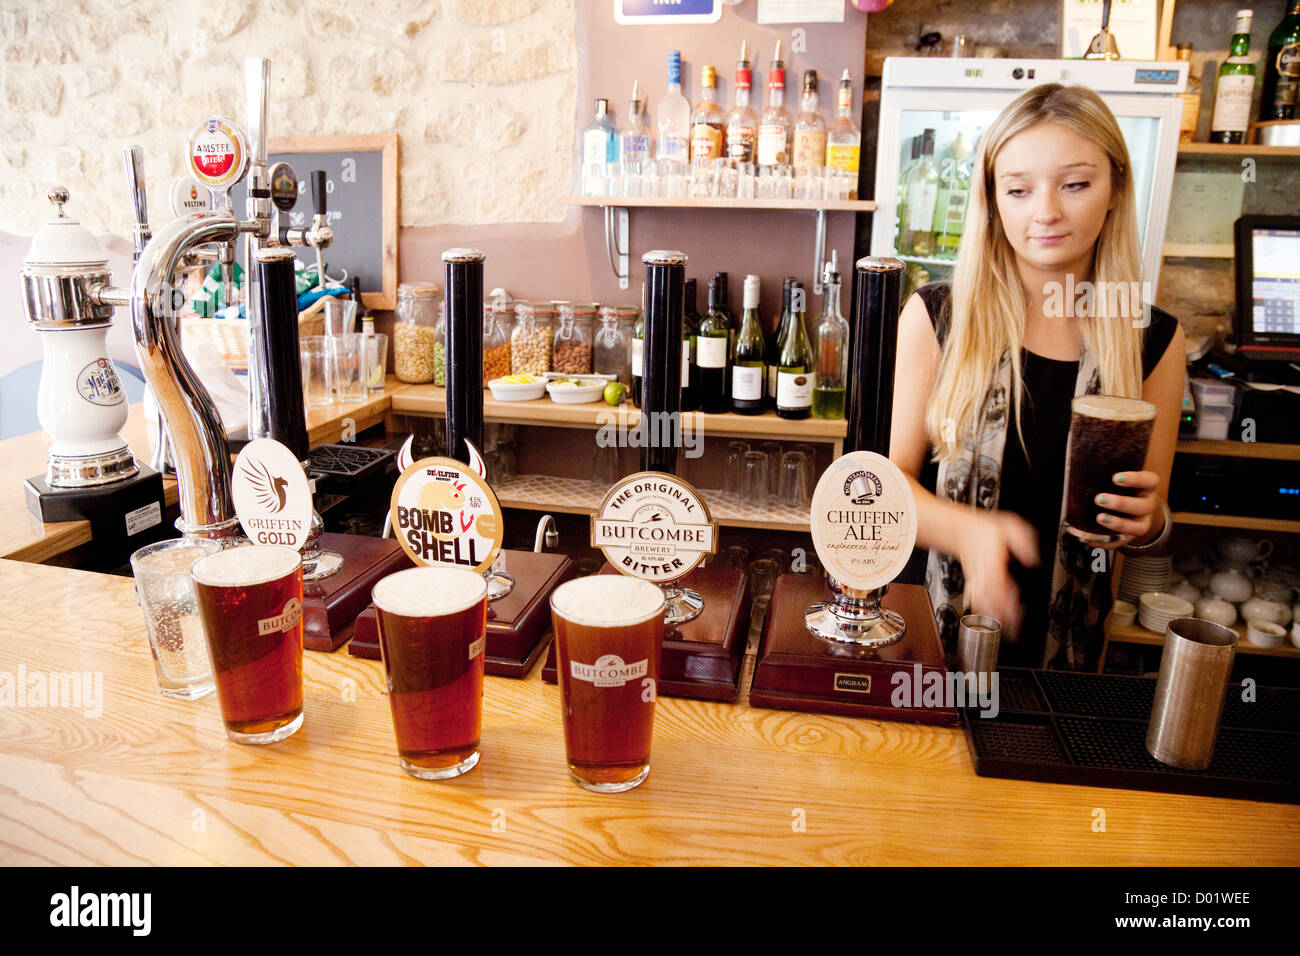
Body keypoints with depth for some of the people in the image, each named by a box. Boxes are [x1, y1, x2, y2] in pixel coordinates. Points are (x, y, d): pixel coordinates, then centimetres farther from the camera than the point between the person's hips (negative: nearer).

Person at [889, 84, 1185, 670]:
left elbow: (1153, 518, 7)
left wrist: (1148, 522, -15)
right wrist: (968, 530, -25)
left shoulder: (1154, 339, -3)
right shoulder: (935, 317, -8)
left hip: (1068, 639, 2)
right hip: (938, 621, -1)